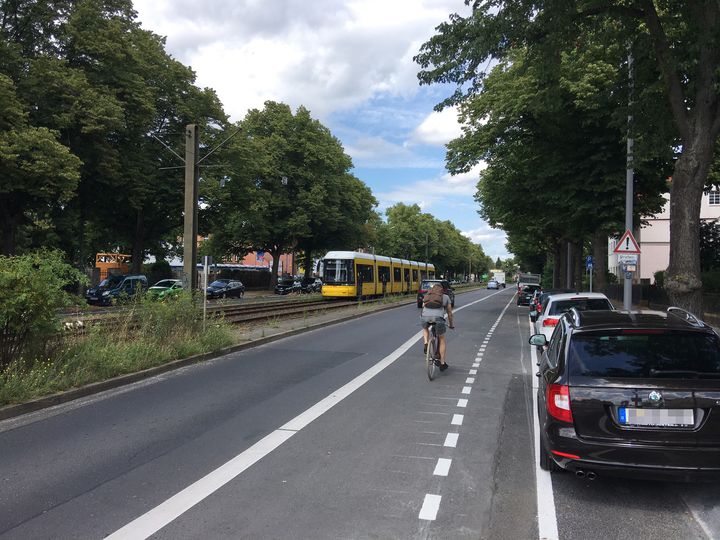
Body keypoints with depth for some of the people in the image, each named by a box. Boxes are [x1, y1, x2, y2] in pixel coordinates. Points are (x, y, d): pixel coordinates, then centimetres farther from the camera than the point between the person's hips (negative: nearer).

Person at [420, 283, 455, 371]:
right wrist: (451, 325, 40)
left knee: (425, 328, 38)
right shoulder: (445, 297, 23)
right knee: (442, 340, 19)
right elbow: (449, 312, 26)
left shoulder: (427, 295, 28)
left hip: (425, 317, 2)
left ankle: (425, 343, 13)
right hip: (438, 317, -2)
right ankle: (442, 363, 21)